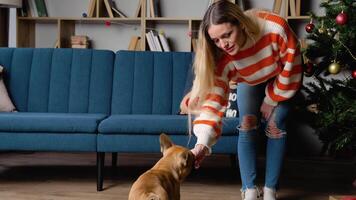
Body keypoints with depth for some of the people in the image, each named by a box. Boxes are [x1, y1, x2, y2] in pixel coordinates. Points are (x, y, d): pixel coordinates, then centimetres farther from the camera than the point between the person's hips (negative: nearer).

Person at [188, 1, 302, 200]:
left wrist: (271, 100, -16)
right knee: (247, 125, -11)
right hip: (250, 82, 2)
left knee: (275, 127, -9)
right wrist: (202, 143, -53)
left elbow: (291, 65, -25)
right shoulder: (222, 58, -35)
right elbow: (213, 98, -40)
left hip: (282, 79, -1)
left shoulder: (275, 28, -42)